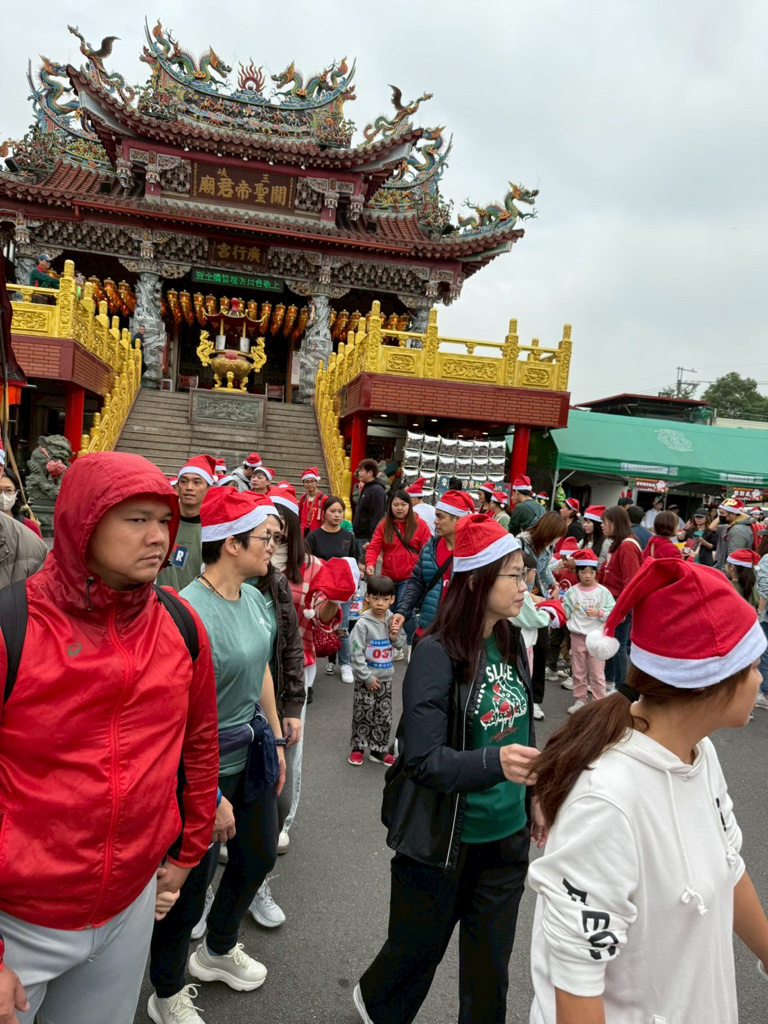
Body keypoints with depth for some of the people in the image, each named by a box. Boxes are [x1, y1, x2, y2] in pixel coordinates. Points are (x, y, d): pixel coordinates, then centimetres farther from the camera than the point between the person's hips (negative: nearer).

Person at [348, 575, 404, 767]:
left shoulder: (392, 620, -2)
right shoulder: (363, 624, -17)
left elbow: (401, 645, 10)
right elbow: (357, 654, -16)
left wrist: (395, 638, -12)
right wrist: (367, 677, -15)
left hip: (385, 678, 4)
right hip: (366, 679, -4)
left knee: (384, 716, 12)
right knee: (362, 714, 7)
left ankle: (379, 750, 27)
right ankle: (358, 747, 25)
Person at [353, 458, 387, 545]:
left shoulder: (377, 491, -14)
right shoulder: (366, 488, 17)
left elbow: (377, 518, -20)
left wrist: (371, 540, -24)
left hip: (367, 539, -10)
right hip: (360, 537, 10)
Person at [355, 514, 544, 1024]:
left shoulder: (512, 642, -2)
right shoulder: (437, 654, -22)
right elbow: (423, 758, -24)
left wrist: (534, 794, 15)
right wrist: (495, 762, -37)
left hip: (508, 834, 5)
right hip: (444, 839, -4)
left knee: (491, 963, 18)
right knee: (419, 948, 19)